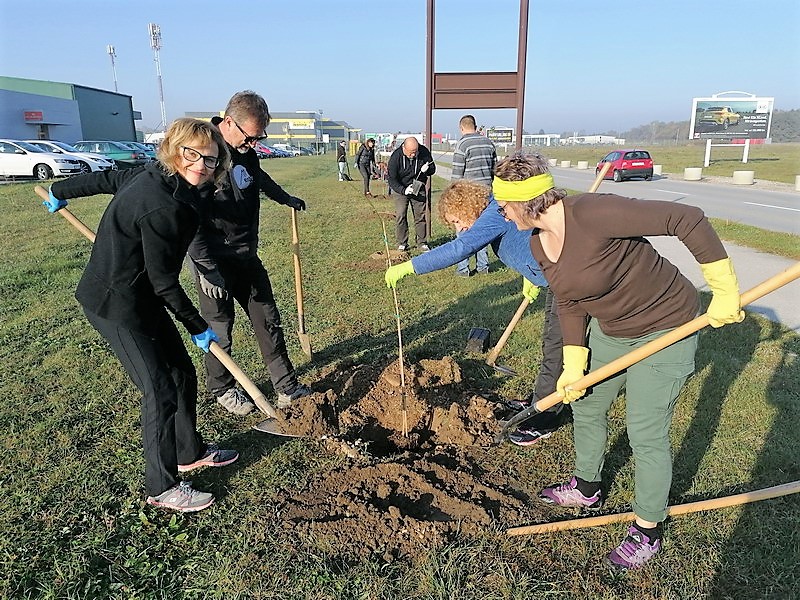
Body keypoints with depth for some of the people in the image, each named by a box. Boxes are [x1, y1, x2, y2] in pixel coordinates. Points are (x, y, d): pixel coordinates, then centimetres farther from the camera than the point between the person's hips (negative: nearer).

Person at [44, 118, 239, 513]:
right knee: (160, 390, -5)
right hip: (117, 305, -10)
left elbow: (105, 179, 18)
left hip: (140, 298, 10)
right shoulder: (163, 207, -28)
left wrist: (60, 192, 36)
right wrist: (197, 327, -10)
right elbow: (164, 282, -22)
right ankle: (162, 488, 11)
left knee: (182, 374, 15)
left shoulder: (153, 176, 1)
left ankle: (189, 452, 33)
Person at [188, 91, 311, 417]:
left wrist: (285, 198, 43)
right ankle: (222, 389, 30)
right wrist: (206, 268, -25)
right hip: (214, 261, -8)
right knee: (220, 329, 7)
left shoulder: (246, 152, 4)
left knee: (269, 321, 9)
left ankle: (287, 388, 20)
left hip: (247, 256, 8)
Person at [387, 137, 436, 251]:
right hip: (401, 188, -2)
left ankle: (422, 243, 15)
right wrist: (403, 190, -32)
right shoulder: (395, 157, -20)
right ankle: (402, 243, 4)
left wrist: (427, 170, -22)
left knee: (420, 215, 4)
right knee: (400, 216, -7)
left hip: (419, 189, 2)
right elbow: (392, 179, -17)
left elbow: (433, 168, 2)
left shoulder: (424, 152, -12)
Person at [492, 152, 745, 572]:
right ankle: (587, 489, 44)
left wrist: (724, 291, -29)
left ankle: (648, 531, 25)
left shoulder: (591, 214, -33)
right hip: (610, 328, 9)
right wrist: (574, 366, -4)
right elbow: (570, 304, 2)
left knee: (646, 435, 1)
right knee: (585, 407, 19)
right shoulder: (539, 244, -5)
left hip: (665, 328, -8)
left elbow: (688, 220, -33)